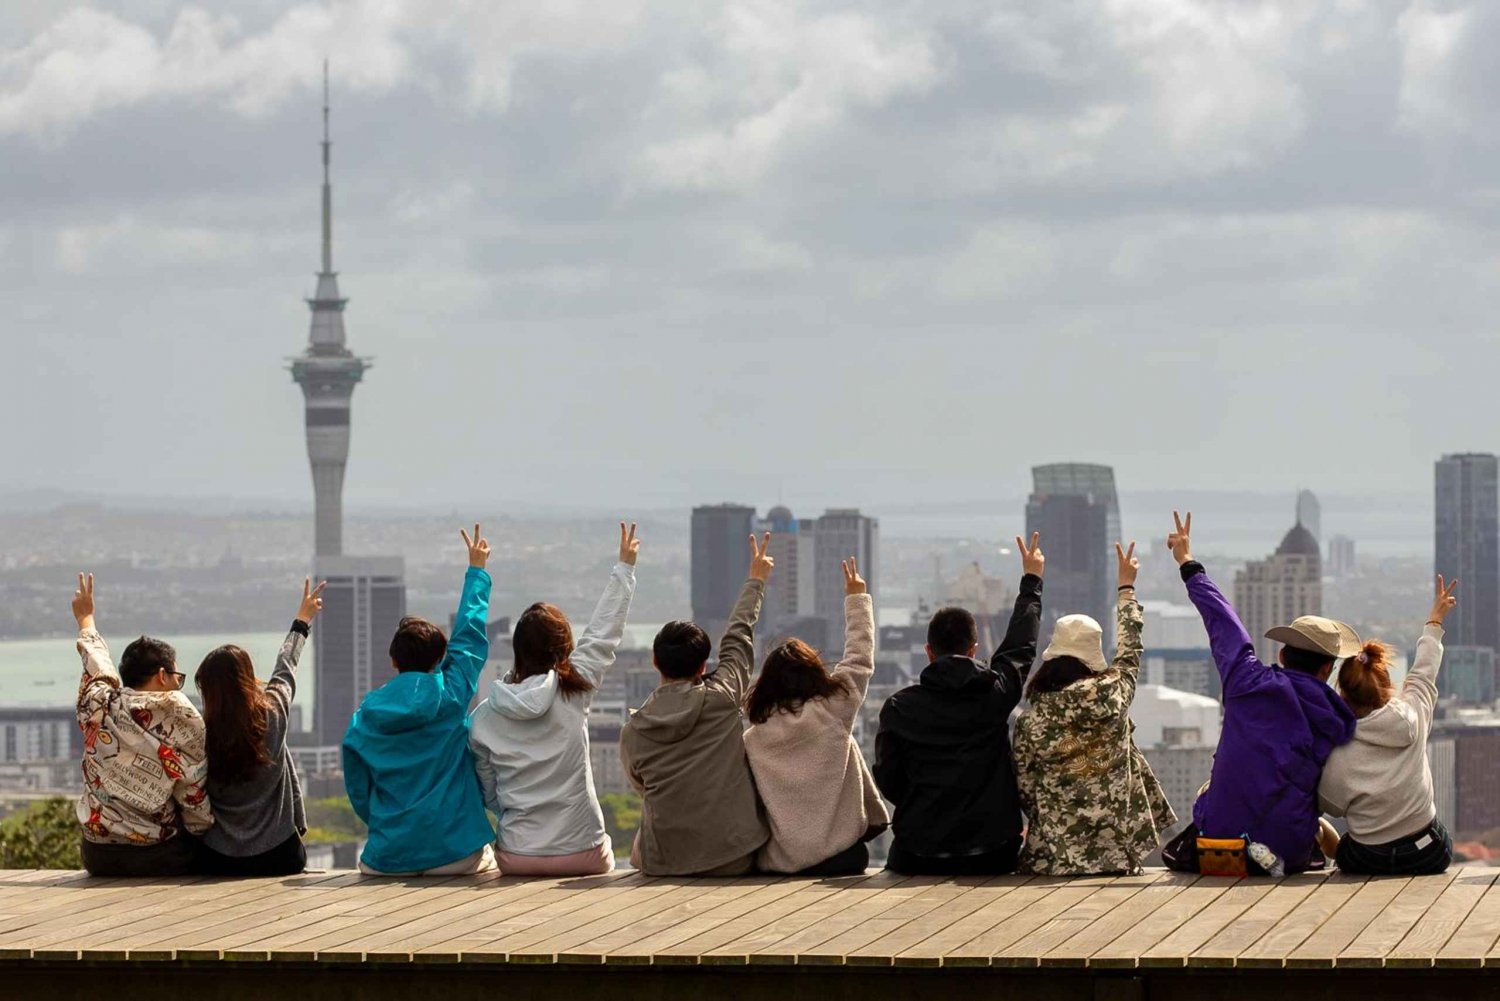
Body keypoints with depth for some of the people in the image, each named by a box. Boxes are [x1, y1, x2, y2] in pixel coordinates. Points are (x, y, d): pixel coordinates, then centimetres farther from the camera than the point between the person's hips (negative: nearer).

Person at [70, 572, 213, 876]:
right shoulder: (184, 724, -9)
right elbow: (197, 803, -8)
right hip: (160, 859, -4)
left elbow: (95, 662, 24)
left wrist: (86, 620, 43)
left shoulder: (99, 708, 1)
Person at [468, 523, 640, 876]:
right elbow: (604, 633, 3)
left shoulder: (482, 718, -4)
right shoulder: (575, 691, -9)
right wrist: (624, 568, 13)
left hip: (516, 857, 2)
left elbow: (488, 794, 5)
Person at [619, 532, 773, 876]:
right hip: (736, 858, -1)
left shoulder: (633, 731, -2)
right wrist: (756, 580, 26)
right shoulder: (723, 698, -6)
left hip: (663, 864, 1)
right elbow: (738, 638, 10)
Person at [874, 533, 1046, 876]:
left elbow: (888, 781, 2)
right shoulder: (996, 693, -2)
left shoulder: (898, 707, -3)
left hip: (917, 857, 0)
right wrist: (1032, 580, 32)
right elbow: (1021, 646, 17)